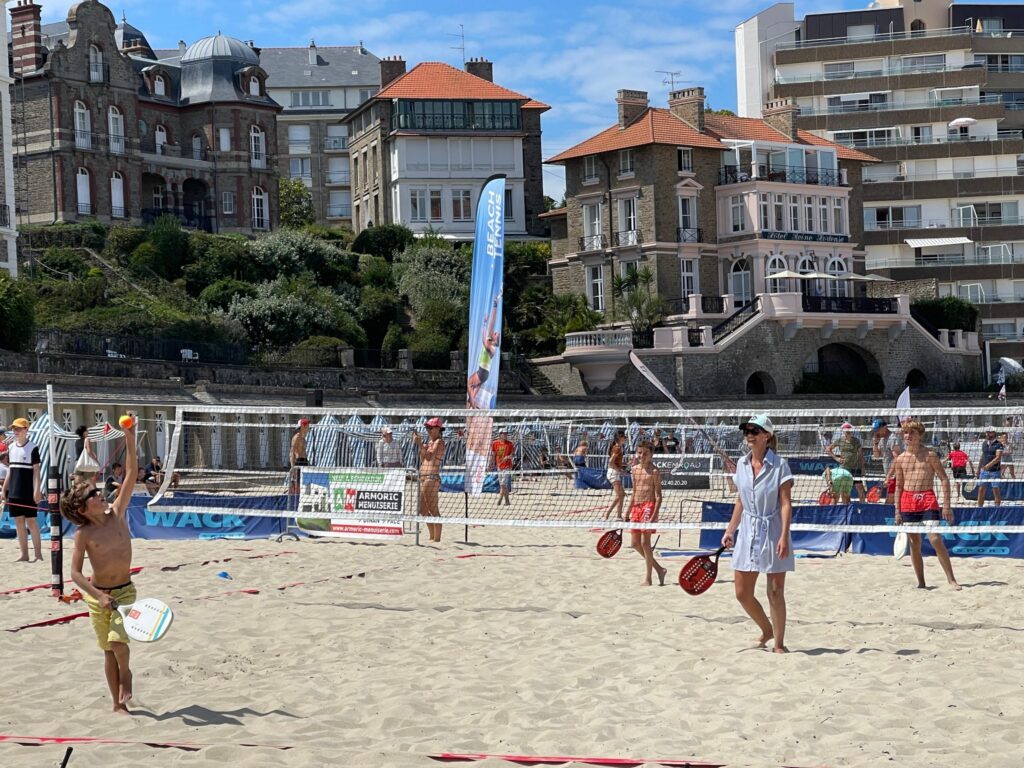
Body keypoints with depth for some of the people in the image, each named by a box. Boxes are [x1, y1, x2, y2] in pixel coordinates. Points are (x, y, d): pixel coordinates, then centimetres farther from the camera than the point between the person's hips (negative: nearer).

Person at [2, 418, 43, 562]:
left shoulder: (32, 448, -6)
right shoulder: (11, 448, 10)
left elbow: (36, 470, -8)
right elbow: (10, 470, 16)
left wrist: (37, 490, -14)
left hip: (28, 492, -6)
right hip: (14, 492, 6)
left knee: (31, 521, -3)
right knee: (19, 522, 6)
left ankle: (38, 554, 3)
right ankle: (24, 554, 11)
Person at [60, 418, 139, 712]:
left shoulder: (117, 514, -6)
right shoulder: (83, 534, -11)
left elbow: (131, 475, -10)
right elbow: (75, 573, -13)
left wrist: (130, 440, -17)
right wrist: (98, 596, -24)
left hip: (125, 591, 1)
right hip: (97, 595, -1)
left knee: (118, 642, -16)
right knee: (109, 650, 6)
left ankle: (125, 676, 15)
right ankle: (118, 702, 19)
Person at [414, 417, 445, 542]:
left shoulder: (439, 442, -8)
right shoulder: (430, 442, 19)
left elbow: (429, 456, -22)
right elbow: (422, 460, 20)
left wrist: (420, 443, -24)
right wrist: (419, 444, 14)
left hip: (432, 478, -10)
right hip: (423, 478, 10)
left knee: (433, 510, -9)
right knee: (423, 510, 14)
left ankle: (437, 538, -7)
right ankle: (432, 537, 22)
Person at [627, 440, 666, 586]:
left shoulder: (654, 471, -6)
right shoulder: (635, 469, 14)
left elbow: (658, 495, -10)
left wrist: (654, 515, -19)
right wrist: (628, 513, 19)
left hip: (649, 506, -8)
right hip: (636, 507, 8)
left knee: (645, 542, -9)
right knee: (635, 543, 8)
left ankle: (648, 579, -1)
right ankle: (658, 569, 22)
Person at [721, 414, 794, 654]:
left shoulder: (779, 465, -9)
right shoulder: (742, 464, 8)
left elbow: (786, 504, -12)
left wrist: (784, 537, -20)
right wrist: (730, 530, 13)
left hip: (772, 533, -6)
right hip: (747, 533, 6)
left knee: (775, 592, 1)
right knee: (742, 593, 6)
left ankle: (779, 643, 14)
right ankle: (767, 630, 29)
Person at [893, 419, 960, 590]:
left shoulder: (930, 455, 0)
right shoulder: (901, 459, 10)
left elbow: (944, 479, 0)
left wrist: (946, 505, -8)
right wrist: (897, 512, 10)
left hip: (928, 500, -4)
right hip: (908, 502, 4)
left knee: (935, 540, -14)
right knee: (914, 544, 5)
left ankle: (951, 579, -6)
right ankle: (921, 582, 12)